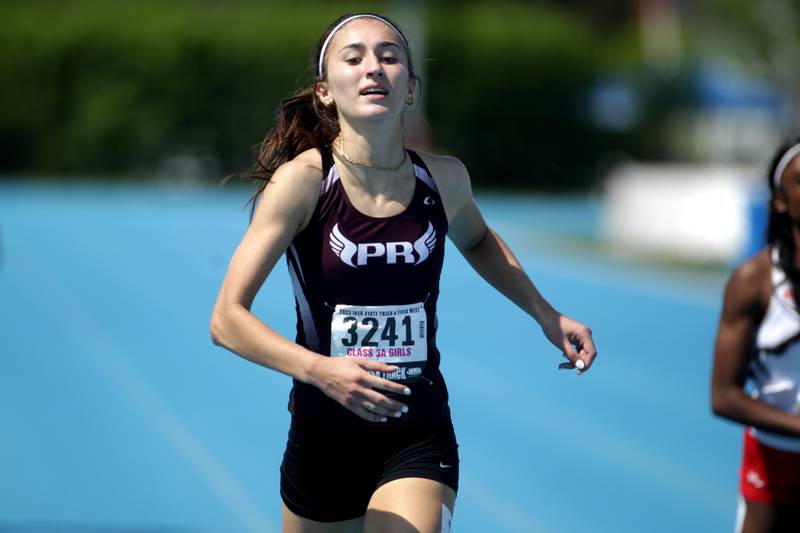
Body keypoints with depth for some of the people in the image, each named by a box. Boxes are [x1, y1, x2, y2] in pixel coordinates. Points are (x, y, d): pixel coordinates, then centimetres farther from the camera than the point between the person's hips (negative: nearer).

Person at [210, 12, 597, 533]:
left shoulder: (444, 179, -3)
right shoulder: (303, 180, -13)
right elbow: (227, 318, -17)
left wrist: (547, 315, 16)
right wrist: (319, 370, -31)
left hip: (420, 436, 1)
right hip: (323, 436, -1)